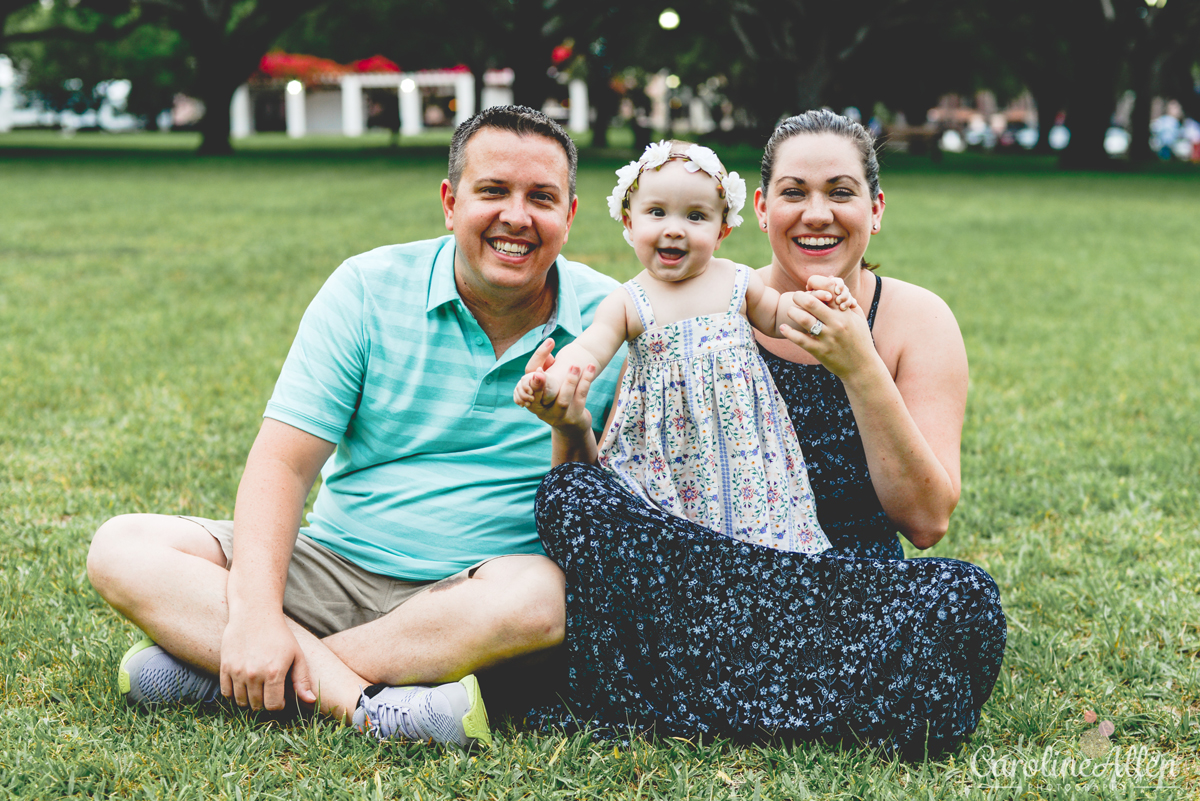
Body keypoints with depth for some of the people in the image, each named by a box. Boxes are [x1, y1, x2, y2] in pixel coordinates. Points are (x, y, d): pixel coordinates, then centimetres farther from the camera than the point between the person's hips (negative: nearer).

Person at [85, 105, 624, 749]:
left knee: (538, 598, -37)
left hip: (470, 589, -1)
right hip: (335, 566, 2)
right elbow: (284, 460, -8)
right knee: (121, 549, -15)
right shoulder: (369, 289, -2)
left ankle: (213, 668, -26)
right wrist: (255, 614, -22)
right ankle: (358, 701, -33)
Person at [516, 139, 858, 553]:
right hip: (669, 453, -2)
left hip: (743, 441, 2)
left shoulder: (737, 282, 5)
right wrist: (551, 379, -28)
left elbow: (776, 316, 20)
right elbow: (588, 351, -8)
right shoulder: (628, 303, -1)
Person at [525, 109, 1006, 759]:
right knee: (571, 491, -24)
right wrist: (573, 429, -22)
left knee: (964, 596, -32)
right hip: (706, 586, 0)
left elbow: (926, 521, -9)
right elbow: (623, 477, 0)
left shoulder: (916, 319, 1)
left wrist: (860, 369, -19)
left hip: (860, 599, 0)